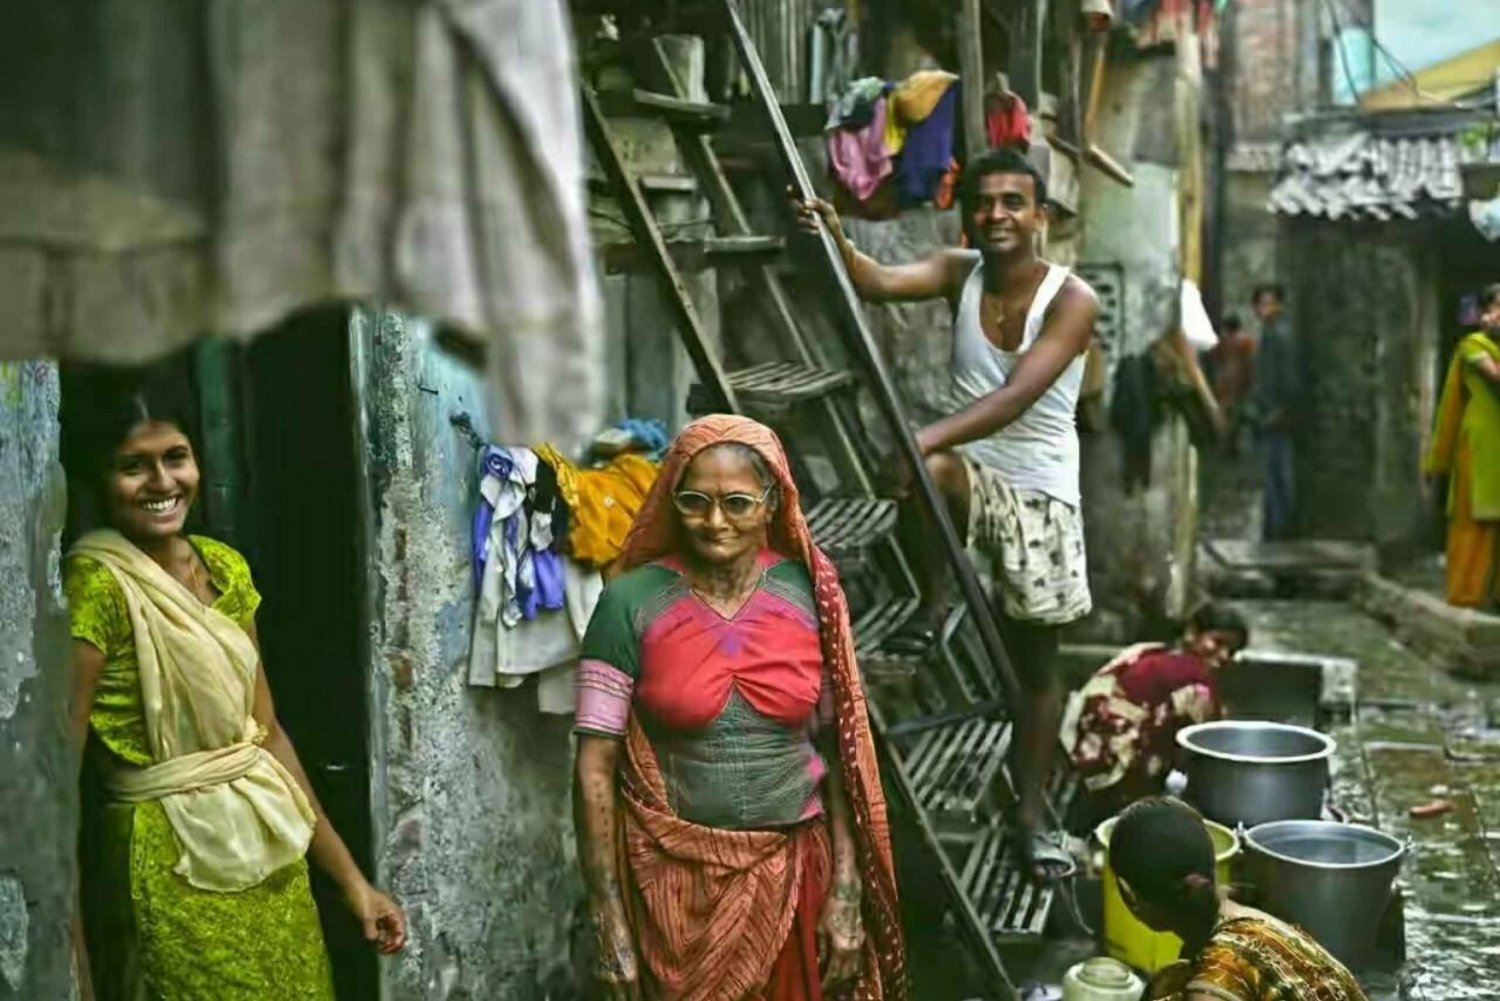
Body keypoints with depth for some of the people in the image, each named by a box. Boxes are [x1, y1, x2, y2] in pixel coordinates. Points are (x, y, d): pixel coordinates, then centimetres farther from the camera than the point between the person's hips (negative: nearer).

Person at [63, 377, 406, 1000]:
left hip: (270, 856, 6)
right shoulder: (97, 585, -16)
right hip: (173, 869, -6)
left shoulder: (225, 568, 4)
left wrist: (350, 878, 9)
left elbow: (264, 730, 9)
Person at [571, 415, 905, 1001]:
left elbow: (838, 750, 1)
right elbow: (595, 770, -9)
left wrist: (846, 889, -4)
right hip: (674, 875, -2)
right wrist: (611, 925, -11)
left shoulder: (807, 593, -4)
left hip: (792, 872, 2)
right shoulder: (631, 602, -11)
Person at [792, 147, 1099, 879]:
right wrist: (833, 239, -41)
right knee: (922, 473, -37)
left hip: (1040, 493, -1)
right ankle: (934, 604, -10)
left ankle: (1030, 812, 22)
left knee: (1035, 662, 6)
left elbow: (1018, 395, -27)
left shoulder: (1072, 300, -14)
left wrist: (932, 436, -41)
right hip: (970, 472, 2)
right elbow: (880, 282, -20)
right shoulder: (959, 272, -1)